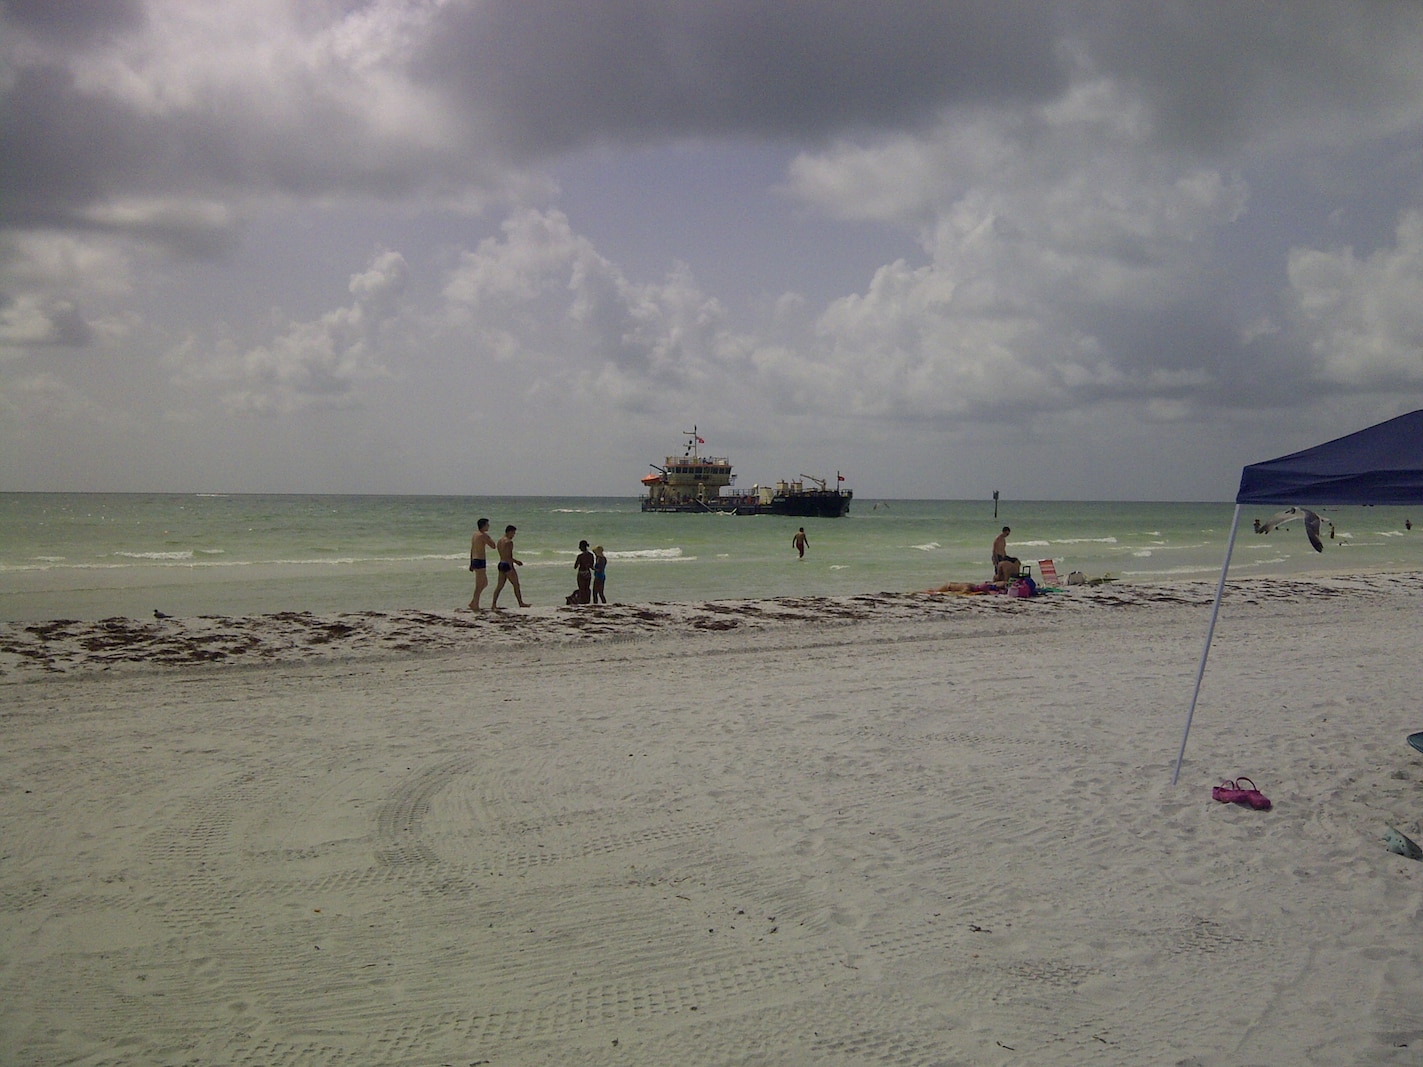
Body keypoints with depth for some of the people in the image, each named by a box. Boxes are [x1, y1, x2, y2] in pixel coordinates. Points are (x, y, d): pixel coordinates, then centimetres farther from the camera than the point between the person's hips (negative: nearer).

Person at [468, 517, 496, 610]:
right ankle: (475, 606, 0)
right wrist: (489, 537, 3)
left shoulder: (475, 535, 15)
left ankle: (473, 603, 18)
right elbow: (493, 546, -12)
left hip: (474, 560, 10)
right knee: (479, 585, -4)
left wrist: (471, 564, 23)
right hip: (480, 561, -10)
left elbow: (471, 550, 19)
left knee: (485, 583, 18)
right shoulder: (482, 535, -14)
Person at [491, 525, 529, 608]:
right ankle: (521, 603, 11)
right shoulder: (509, 542, -15)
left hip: (501, 564, 9)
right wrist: (512, 570, -20)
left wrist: (515, 561, 31)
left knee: (499, 585, 8)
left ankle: (493, 604, 3)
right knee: (516, 585, 3)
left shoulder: (500, 541, 14)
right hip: (507, 565, -9)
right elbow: (508, 557, -20)